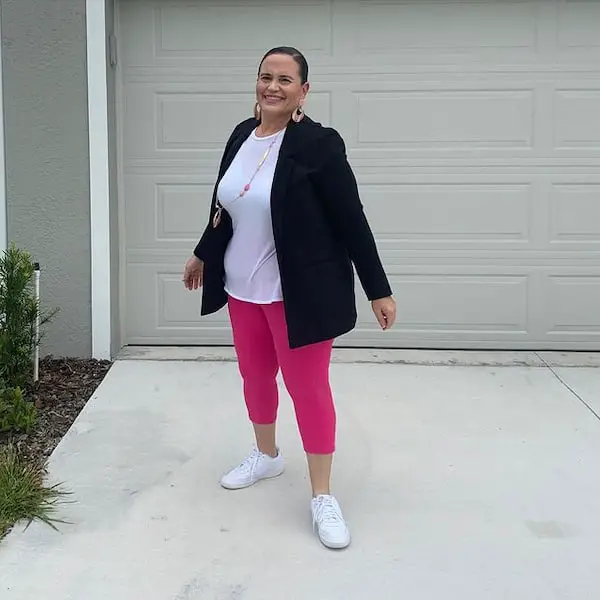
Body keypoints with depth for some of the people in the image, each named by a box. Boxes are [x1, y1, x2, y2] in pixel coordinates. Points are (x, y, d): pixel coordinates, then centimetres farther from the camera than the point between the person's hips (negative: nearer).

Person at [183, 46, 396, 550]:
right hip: (243, 286, 7)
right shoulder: (242, 135, 4)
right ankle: (266, 455, 44)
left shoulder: (319, 143, -15)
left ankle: (322, 497, 13)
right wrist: (203, 254, 27)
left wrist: (379, 290, -13)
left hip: (301, 291, -6)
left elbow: (351, 220, -14)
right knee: (255, 376, 19)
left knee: (308, 386, 0)